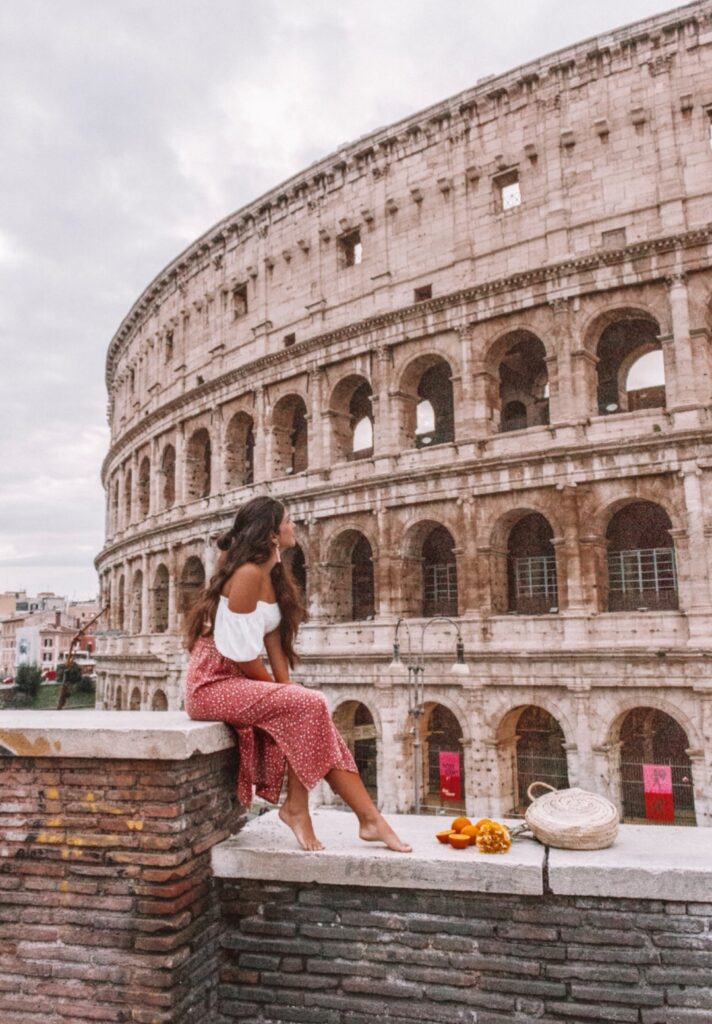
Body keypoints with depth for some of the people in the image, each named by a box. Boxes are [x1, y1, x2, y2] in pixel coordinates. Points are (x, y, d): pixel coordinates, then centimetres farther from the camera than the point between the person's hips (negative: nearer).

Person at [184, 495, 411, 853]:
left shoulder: (272, 574, 9)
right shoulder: (247, 574, -19)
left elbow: (273, 637, 4)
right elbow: (240, 653, -20)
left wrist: (285, 687, -6)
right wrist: (279, 689, -8)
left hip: (239, 681, 8)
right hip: (214, 683, -8)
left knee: (312, 714, -8)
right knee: (309, 705, -22)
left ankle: (370, 818, -7)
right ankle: (296, 807, -8)